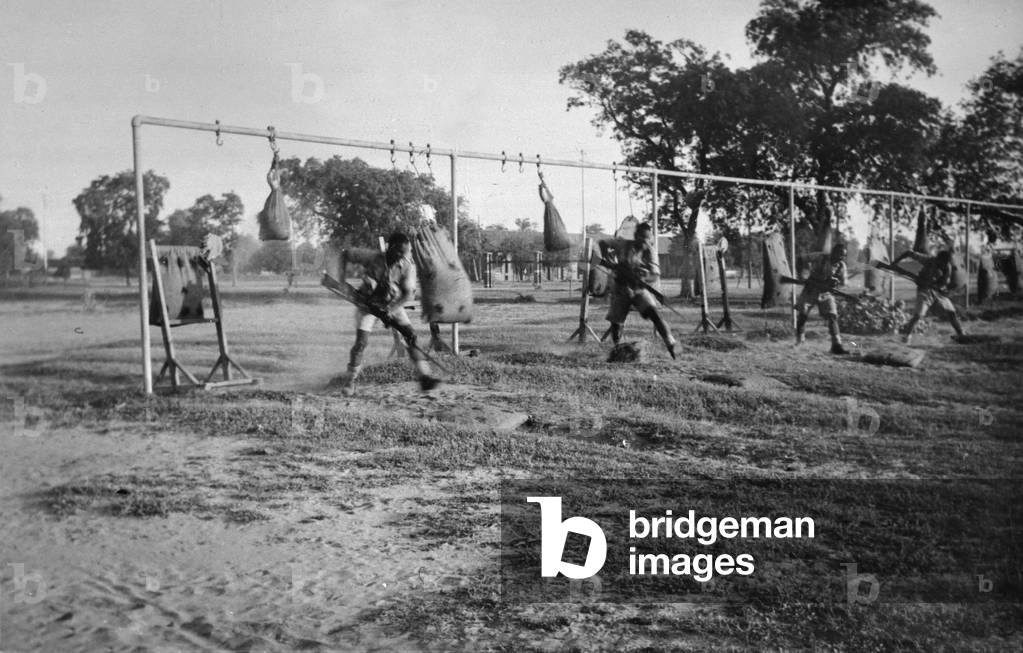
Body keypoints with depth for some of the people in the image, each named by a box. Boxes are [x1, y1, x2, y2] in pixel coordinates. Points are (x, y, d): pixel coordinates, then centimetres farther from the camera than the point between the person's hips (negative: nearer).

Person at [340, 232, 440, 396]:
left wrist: (391, 309, -30)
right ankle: (350, 381, 7)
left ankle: (424, 377, -10)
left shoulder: (408, 266, -18)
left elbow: (409, 294, -19)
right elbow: (346, 255, -10)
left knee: (410, 336, -11)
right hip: (368, 303, -2)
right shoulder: (373, 258, -22)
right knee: (361, 341, -11)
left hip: (393, 305, 2)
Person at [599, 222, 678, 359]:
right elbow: (602, 243, 6)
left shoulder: (650, 252, -4)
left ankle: (671, 346, -25)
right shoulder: (624, 246, -4)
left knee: (653, 313, -23)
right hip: (621, 290, 1)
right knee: (616, 323, 2)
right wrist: (609, 260, -10)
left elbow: (655, 275, -12)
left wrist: (644, 279, -33)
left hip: (640, 289, -1)